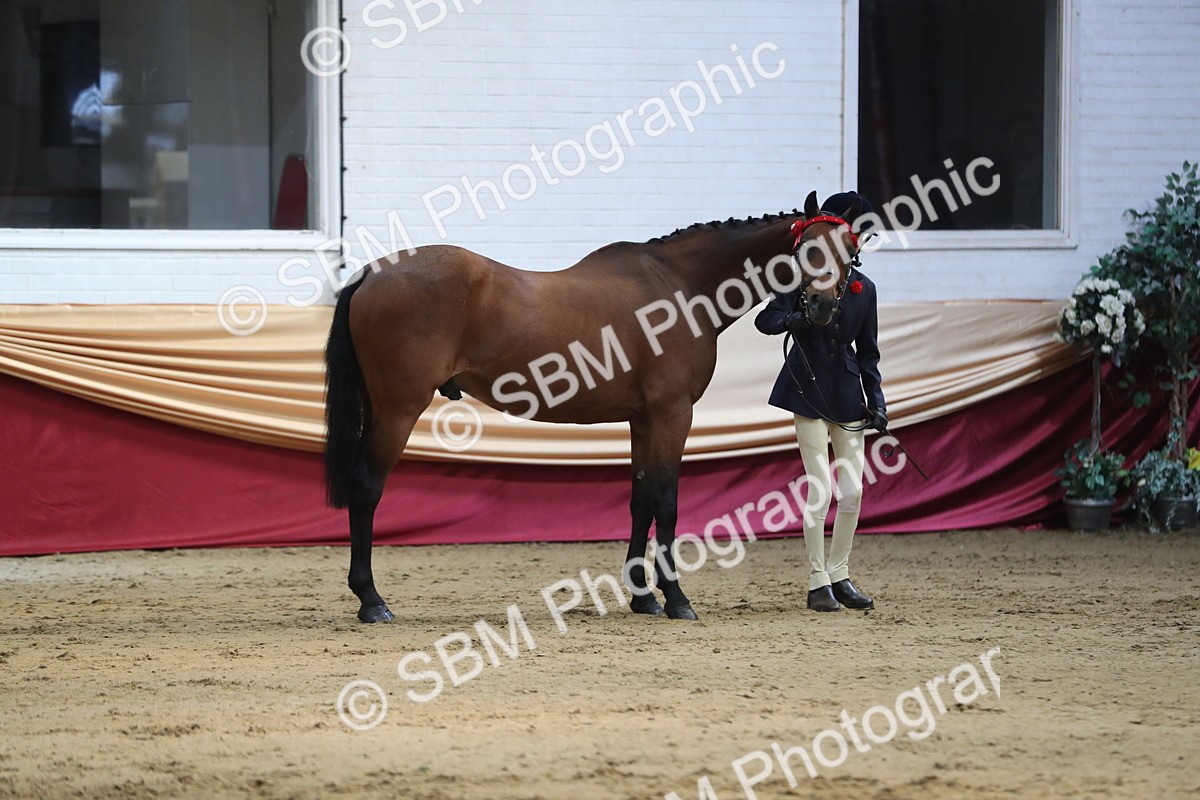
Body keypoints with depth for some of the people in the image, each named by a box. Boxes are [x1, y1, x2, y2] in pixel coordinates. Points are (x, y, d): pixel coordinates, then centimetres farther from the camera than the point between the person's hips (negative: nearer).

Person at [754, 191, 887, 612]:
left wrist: (877, 401, 5)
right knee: (820, 489, -7)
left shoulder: (864, 288, 8)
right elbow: (766, 319, -8)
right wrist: (798, 318, -28)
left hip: (847, 390, 5)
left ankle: (838, 576, 16)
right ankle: (818, 584, 0)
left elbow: (868, 351, 13)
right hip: (809, 388, -5)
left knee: (853, 490, 3)